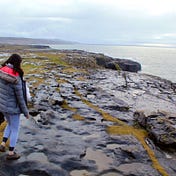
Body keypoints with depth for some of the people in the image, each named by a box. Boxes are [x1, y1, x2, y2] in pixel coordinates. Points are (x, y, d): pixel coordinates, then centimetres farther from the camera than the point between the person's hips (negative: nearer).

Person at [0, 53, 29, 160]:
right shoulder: (16, 79, -27)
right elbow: (20, 98, -19)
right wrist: (26, 112, -7)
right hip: (12, 107, -7)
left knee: (10, 125, 31)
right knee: (15, 129, 13)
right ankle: (11, 153, 25)